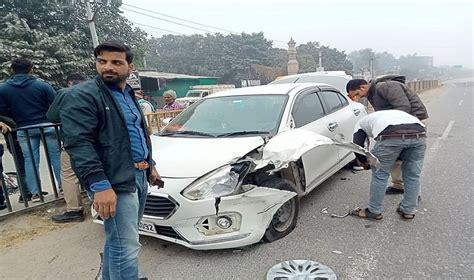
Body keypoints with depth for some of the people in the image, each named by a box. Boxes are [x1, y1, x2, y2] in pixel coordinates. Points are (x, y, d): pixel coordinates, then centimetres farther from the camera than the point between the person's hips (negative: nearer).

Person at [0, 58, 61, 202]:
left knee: (30, 161, 8)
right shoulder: (42, 85, -7)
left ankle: (35, 193, 12)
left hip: (24, 130, 2)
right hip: (46, 125, -1)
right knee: (56, 156, 8)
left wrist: (15, 122, 15)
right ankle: (63, 185, 14)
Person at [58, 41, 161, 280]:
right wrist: (99, 185, -26)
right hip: (116, 182, -8)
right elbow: (79, 144, -19)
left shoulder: (129, 95, 17)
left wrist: (151, 166, 23)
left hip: (139, 175, 9)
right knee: (126, 247, -5)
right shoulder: (82, 96, -10)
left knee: (117, 241, 19)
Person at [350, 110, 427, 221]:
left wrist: (365, 163, 34)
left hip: (391, 135, -5)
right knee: (413, 175, 22)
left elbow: (357, 147, 16)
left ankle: (374, 211, 26)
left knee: (380, 174, 14)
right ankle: (408, 211, 35)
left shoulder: (362, 122, 31)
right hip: (419, 132, 5)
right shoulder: (395, 114, 45)